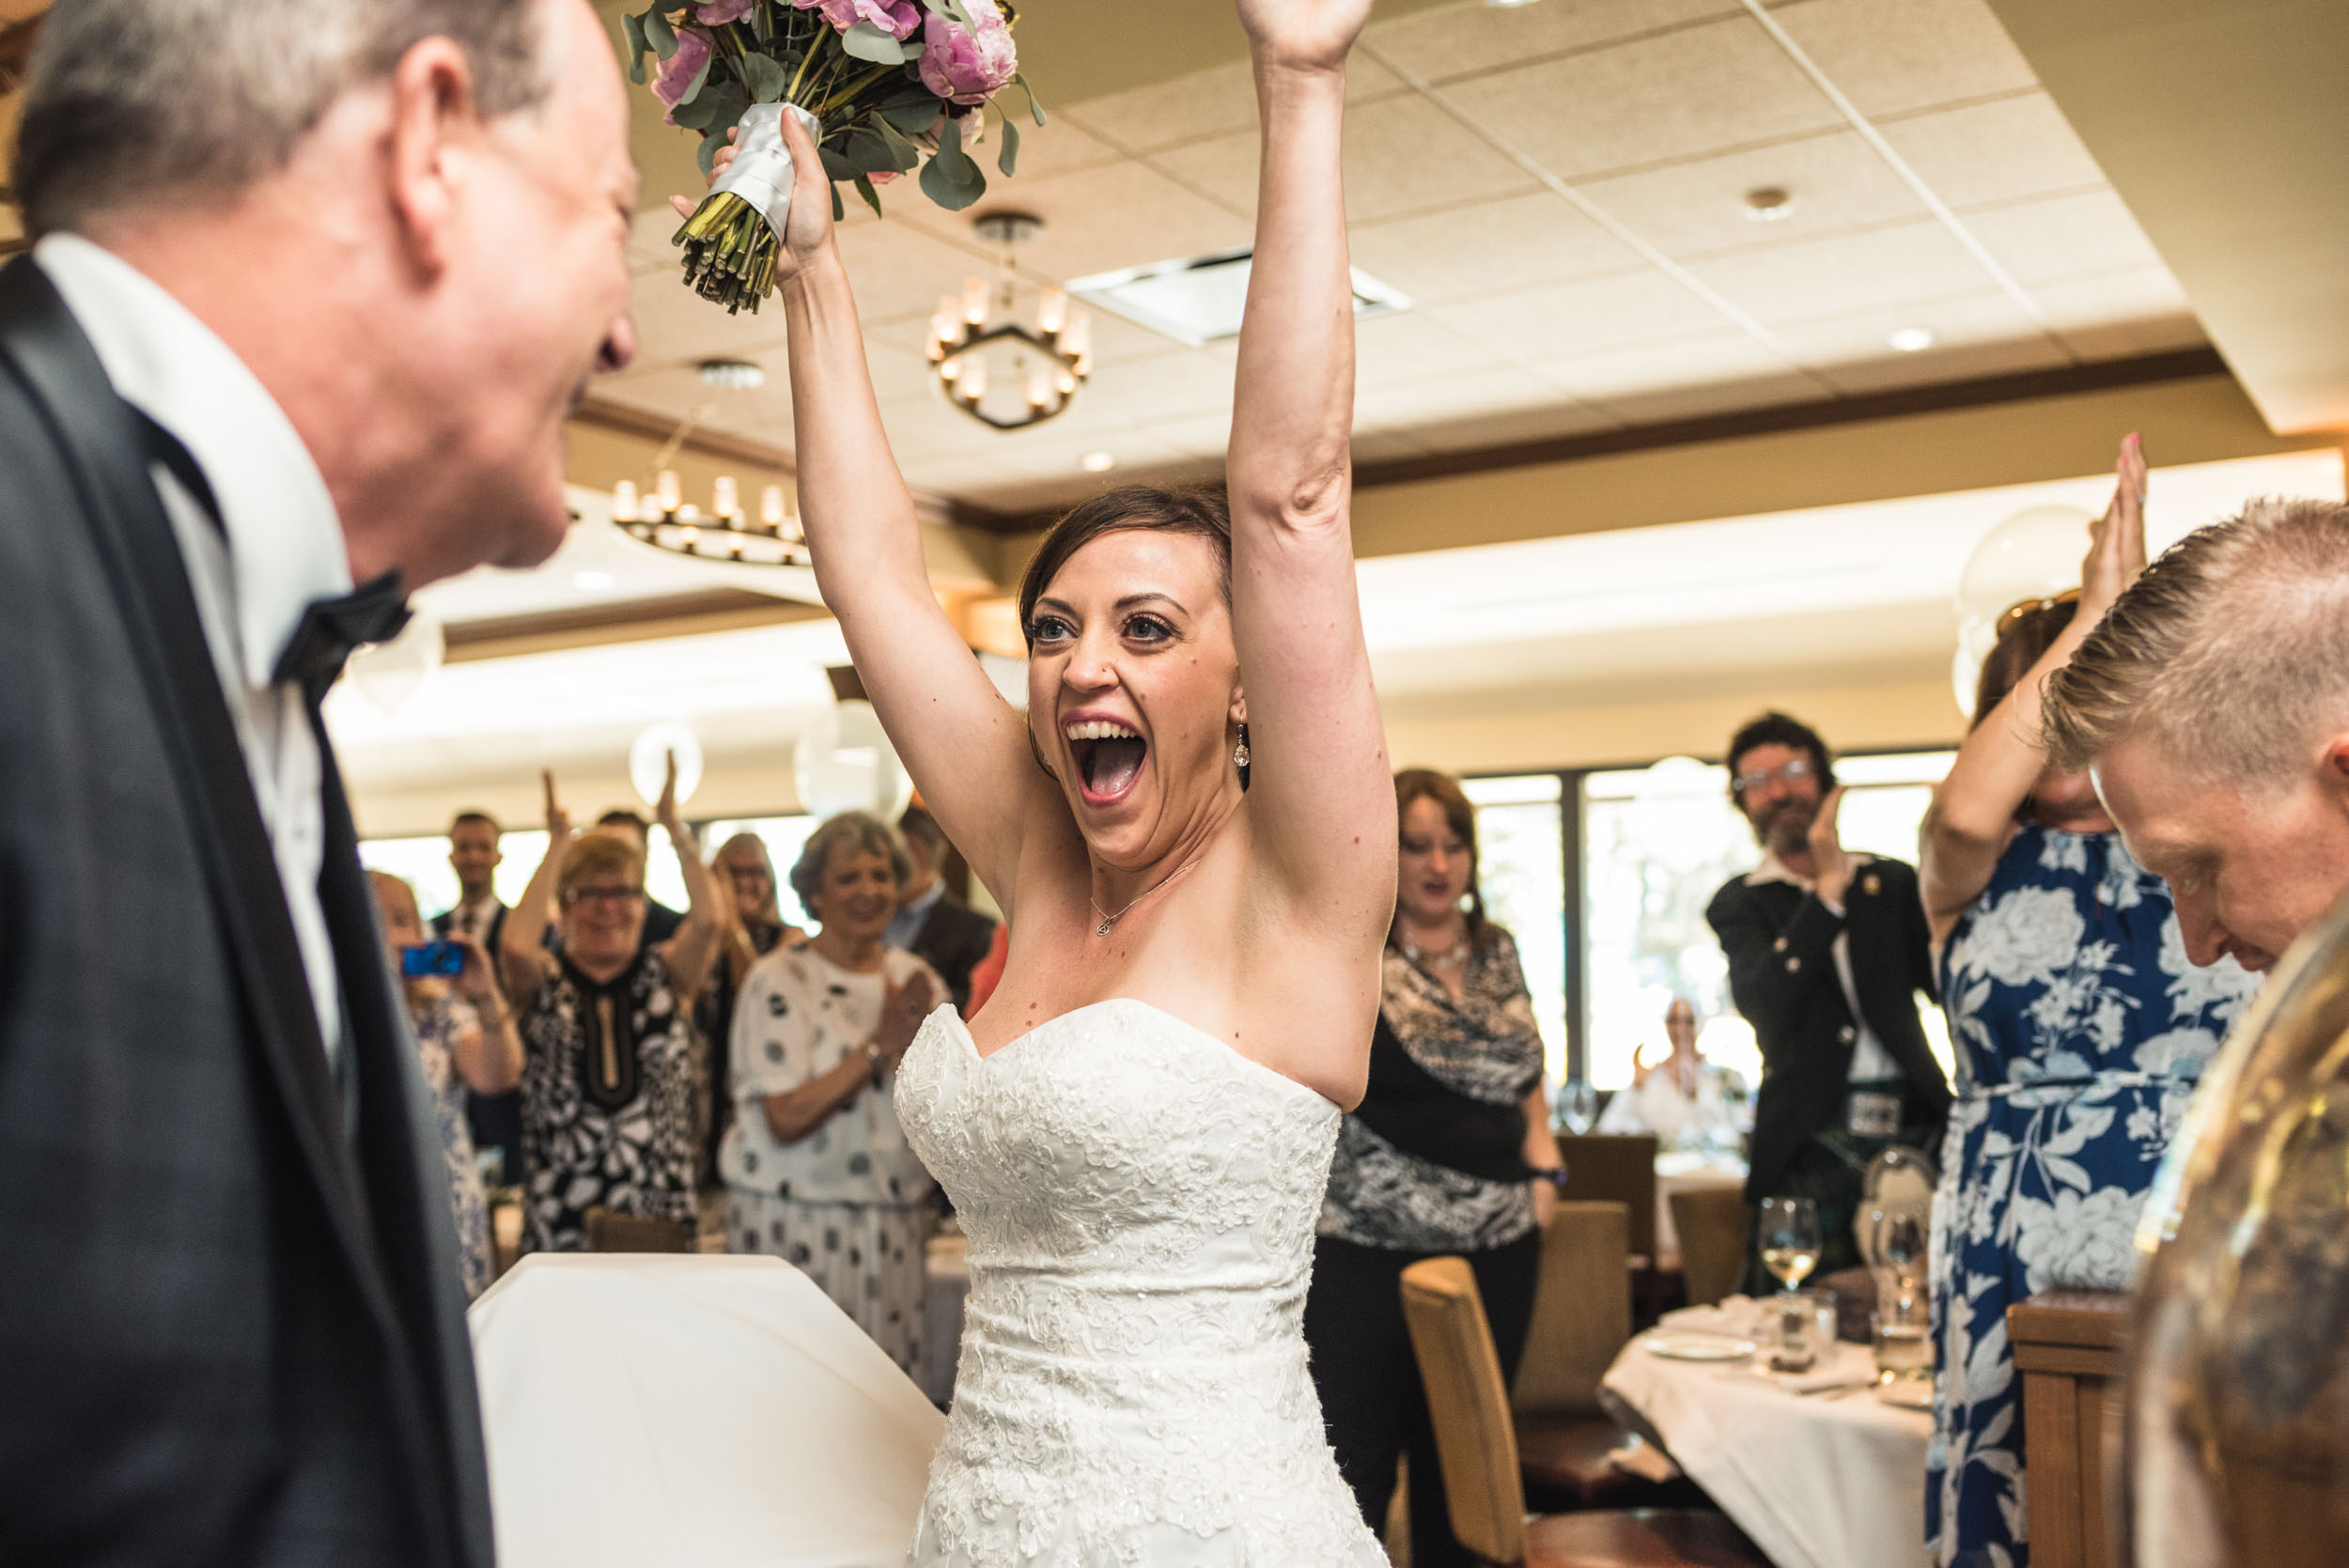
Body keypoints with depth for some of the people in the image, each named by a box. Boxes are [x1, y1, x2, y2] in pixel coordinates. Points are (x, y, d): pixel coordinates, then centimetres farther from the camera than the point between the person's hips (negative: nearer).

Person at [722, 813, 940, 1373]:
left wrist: (913, 1046, -14)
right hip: (795, 1222, -4)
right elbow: (786, 1118, -16)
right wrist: (878, 1048, -17)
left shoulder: (917, 979, 8)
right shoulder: (778, 981, -7)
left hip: (892, 1220, 4)